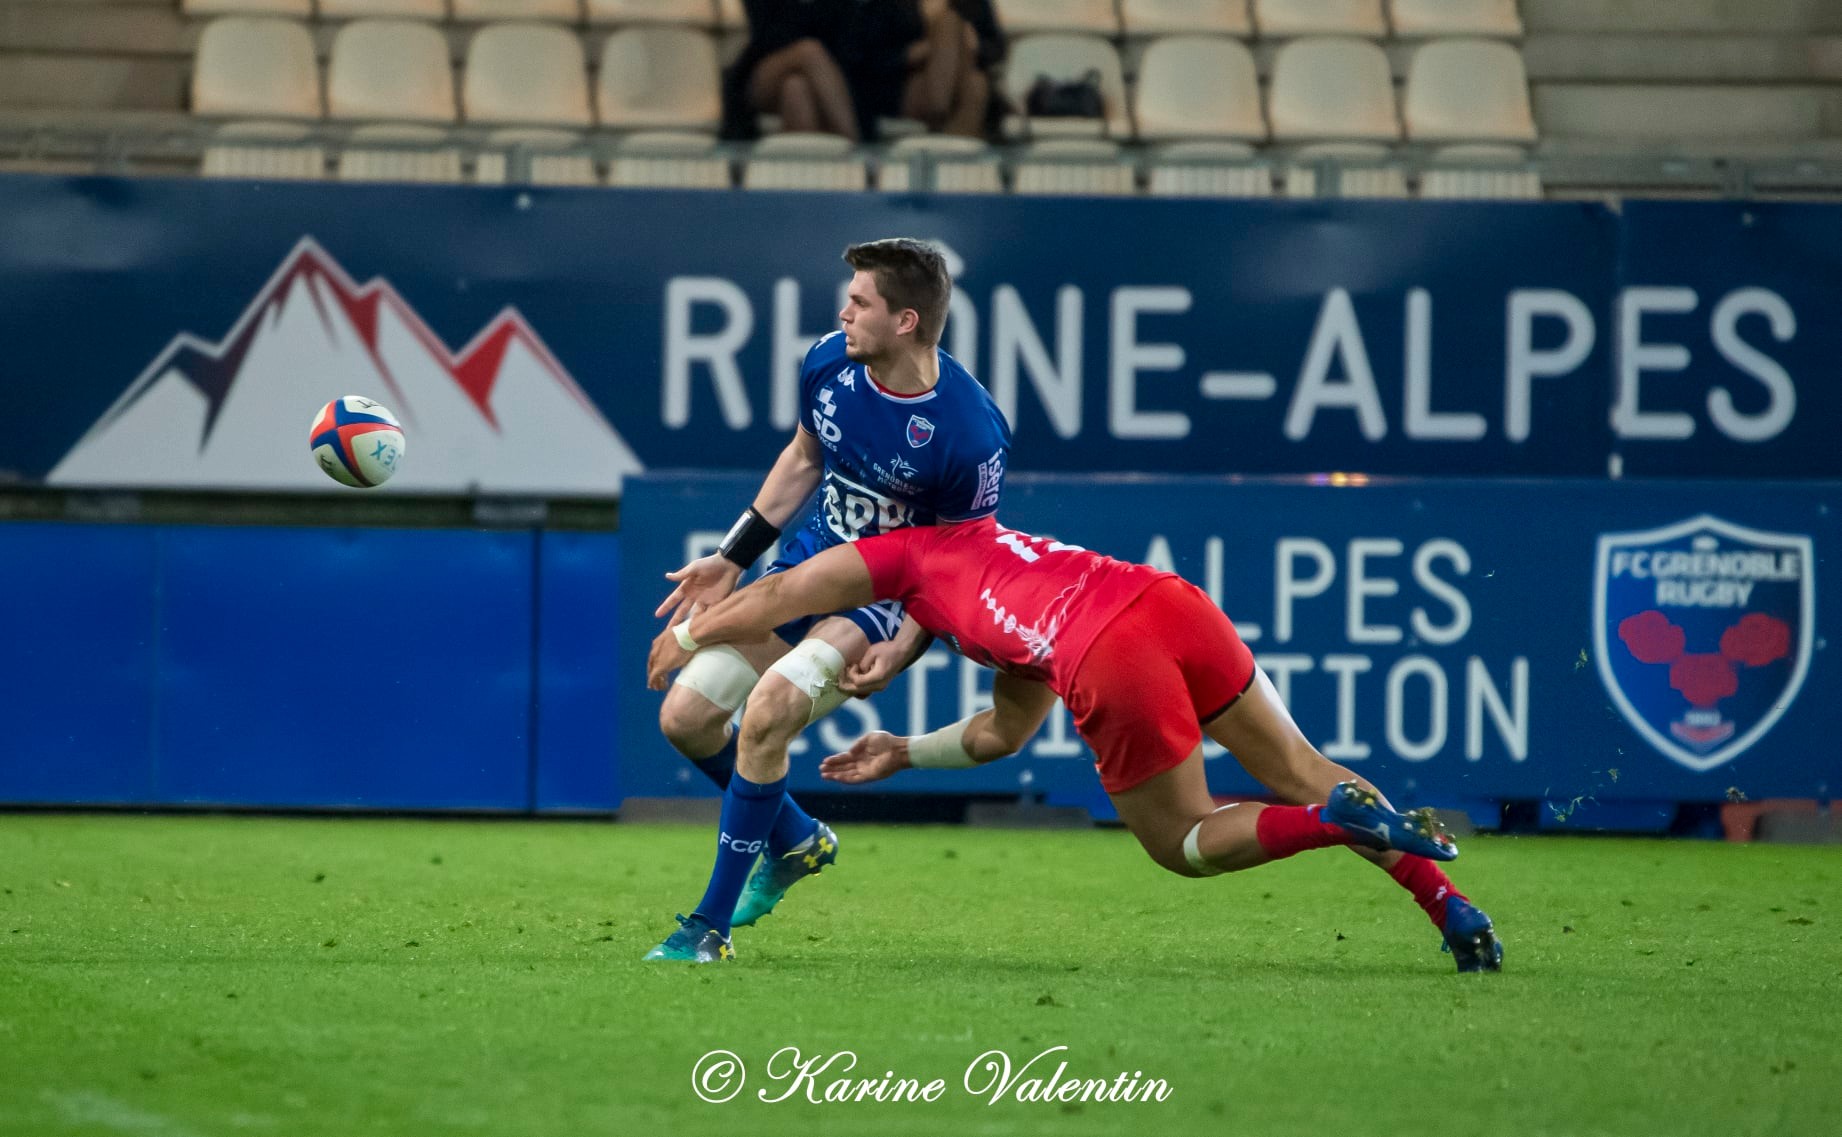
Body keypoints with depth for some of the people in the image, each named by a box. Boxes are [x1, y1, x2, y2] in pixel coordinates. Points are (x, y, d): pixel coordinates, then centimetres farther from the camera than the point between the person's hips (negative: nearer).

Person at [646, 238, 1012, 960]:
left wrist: (902, 650, -23)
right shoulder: (829, 362, -10)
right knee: (686, 717, 0)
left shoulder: (972, 434, -26)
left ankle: (714, 921, -16)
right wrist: (732, 559, 9)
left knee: (768, 710, -28)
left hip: (889, 598, -7)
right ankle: (798, 843, 27)